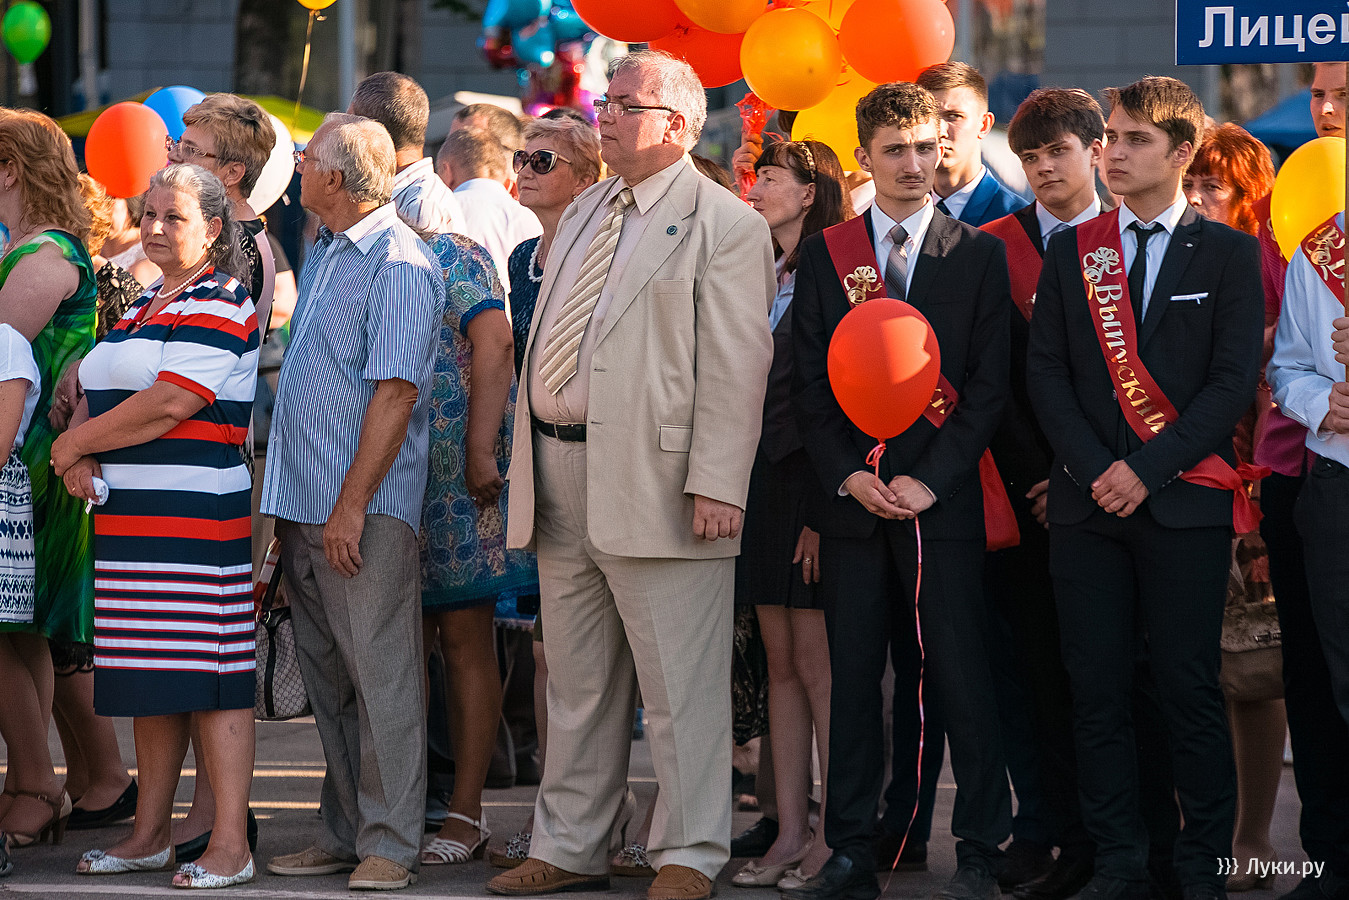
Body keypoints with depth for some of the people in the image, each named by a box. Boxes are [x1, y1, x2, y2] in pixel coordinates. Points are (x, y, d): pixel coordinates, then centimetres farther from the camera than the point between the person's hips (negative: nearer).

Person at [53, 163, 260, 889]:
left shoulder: (219, 309, -8)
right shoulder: (144, 307, 20)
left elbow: (168, 405, -17)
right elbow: (96, 394, 19)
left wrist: (73, 445, -7)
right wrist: (81, 459, -3)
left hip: (195, 520, -9)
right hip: (132, 519, 9)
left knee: (208, 677, -9)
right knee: (151, 675, 11)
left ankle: (230, 844, -9)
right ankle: (150, 835, 17)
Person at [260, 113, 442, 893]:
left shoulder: (400, 265, -12)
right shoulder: (325, 255, 17)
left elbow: (395, 391, -18)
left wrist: (352, 503, -20)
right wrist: (289, 497, 17)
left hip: (366, 509, -9)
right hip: (304, 504, 9)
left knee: (381, 675, -5)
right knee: (328, 678, 11)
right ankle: (346, 833, 18)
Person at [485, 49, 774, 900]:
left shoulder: (725, 224, -6)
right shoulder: (584, 213, 18)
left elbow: (737, 365, -13)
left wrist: (716, 484, -20)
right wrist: (529, 463, 17)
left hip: (656, 481, -8)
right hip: (562, 479, 8)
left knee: (680, 684, -3)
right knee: (577, 683, 14)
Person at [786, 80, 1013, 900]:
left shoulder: (978, 254, 5)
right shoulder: (825, 254, 10)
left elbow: (989, 384, 0)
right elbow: (809, 381, 8)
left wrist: (930, 479, -10)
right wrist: (847, 475, -6)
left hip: (943, 496, -2)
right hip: (853, 496, 2)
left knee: (962, 674, -4)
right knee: (854, 676, 4)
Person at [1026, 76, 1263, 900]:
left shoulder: (1227, 253, 4)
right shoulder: (1072, 251, 12)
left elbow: (1235, 380, -3)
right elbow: (1046, 371, 7)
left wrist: (1149, 470, -11)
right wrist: (1092, 468, -7)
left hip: (1185, 500, -3)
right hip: (1087, 502, 3)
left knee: (1190, 690, -2)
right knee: (1098, 688, 1)